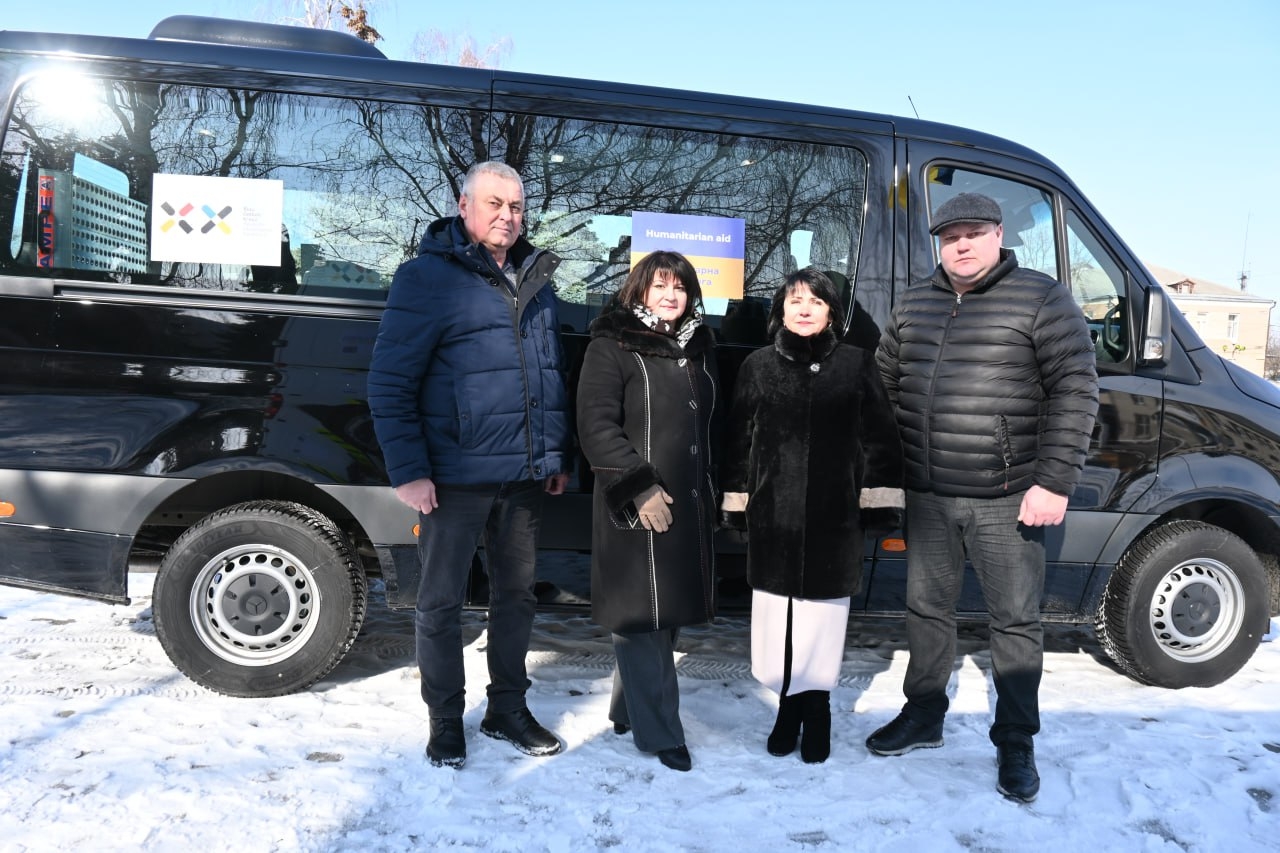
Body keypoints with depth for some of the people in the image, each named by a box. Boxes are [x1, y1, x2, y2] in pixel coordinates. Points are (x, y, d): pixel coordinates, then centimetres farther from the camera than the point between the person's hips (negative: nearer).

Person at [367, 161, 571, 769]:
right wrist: (408, 469, -16)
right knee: (442, 601, 6)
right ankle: (445, 720, 23)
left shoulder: (535, 281, 13)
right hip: (456, 476, -6)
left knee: (516, 594, 15)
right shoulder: (429, 276, -7)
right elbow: (389, 381, -10)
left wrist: (558, 457, 15)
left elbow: (555, 373, 20)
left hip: (525, 477, 6)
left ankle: (507, 709, 31)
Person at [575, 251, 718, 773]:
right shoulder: (612, 347, -5)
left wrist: (707, 486, 19)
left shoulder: (698, 348, 17)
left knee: (668, 616, 12)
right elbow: (596, 426, -13)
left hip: (689, 506, 7)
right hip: (636, 508, -7)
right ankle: (659, 734, 6)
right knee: (643, 617, -3)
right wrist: (639, 486, -19)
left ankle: (628, 709, 28)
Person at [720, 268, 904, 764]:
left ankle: (816, 706, 19)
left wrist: (880, 499, 0)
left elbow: (879, 439, 5)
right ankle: (790, 703, 21)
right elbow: (739, 440, 11)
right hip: (773, 514, 1)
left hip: (835, 515, -1)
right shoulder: (758, 366, 8)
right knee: (777, 617, 3)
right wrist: (737, 501, 9)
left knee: (822, 615, 1)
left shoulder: (857, 364, 6)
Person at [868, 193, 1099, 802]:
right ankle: (923, 718, 33)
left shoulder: (1042, 301, -6)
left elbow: (1076, 392, -10)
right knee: (926, 609, 15)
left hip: (1006, 499, -5)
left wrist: (1054, 482, -16)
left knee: (1016, 620, 5)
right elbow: (885, 383, 17)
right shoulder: (915, 304, 10)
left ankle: (1015, 745, 20)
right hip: (927, 497, 5)